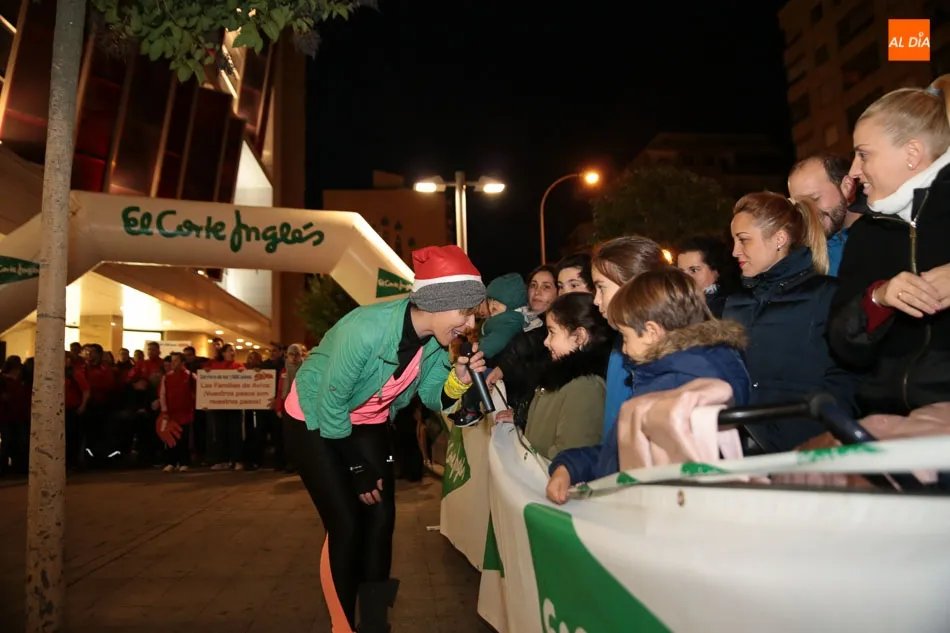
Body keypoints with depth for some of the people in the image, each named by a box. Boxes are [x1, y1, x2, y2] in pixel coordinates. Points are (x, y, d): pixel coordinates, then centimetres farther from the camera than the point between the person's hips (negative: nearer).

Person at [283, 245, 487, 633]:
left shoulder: (437, 338, -18)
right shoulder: (366, 329, -37)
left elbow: (433, 398, -6)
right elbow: (330, 405, -26)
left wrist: (458, 379, -28)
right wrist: (358, 467, -16)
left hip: (368, 420, 6)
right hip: (316, 417, -5)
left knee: (381, 517, 0)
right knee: (346, 524, -7)